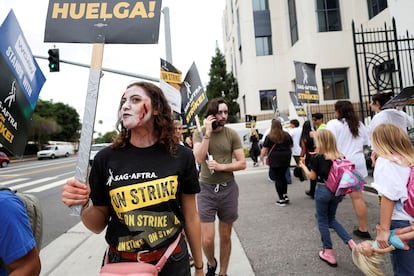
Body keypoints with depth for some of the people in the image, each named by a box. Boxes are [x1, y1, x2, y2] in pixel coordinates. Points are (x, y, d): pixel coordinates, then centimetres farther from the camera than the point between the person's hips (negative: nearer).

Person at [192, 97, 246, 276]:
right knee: (207, 239, -1)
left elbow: (242, 164, -4)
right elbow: (199, 159, -18)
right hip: (206, 189, -1)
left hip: (228, 189, 1)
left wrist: (221, 166, -18)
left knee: (225, 237, 14)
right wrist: (208, 132, -18)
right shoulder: (199, 133, -2)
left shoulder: (232, 134, -3)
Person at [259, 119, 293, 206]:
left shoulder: (269, 137, -8)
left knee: (277, 178, 3)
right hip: (286, 159, 4)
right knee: (283, 176, 20)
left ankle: (281, 200, 7)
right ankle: (285, 196, 18)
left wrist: (261, 157, 3)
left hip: (275, 159, -4)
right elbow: (291, 145, 18)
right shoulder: (287, 135, 5)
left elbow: (264, 149, -11)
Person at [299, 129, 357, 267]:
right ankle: (351, 242, 9)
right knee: (332, 218, 24)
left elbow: (312, 176, -6)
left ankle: (329, 254, 18)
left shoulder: (317, 157, -14)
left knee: (322, 221, 11)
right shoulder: (341, 157, -1)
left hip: (323, 190, -5)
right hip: (337, 190, 5)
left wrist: (303, 166, 8)